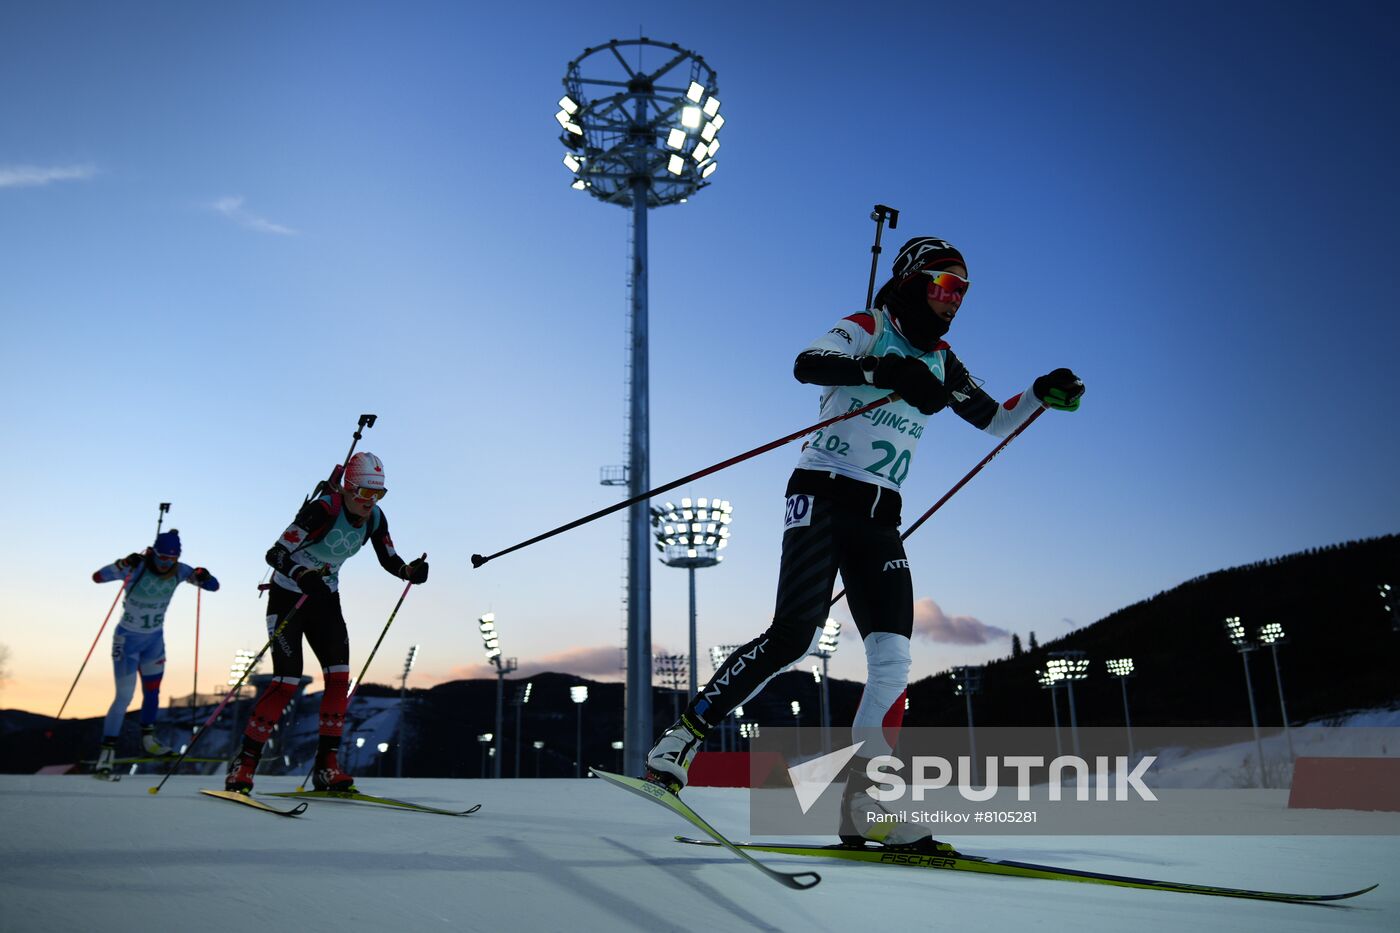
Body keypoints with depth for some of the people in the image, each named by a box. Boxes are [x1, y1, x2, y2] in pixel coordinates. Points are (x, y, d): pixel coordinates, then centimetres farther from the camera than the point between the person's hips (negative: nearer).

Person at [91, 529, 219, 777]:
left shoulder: (179, 571, -11)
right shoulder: (137, 567, -22)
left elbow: (213, 586, -7)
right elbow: (97, 577, -30)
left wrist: (204, 577, -29)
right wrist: (124, 564, -45)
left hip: (155, 639, 5)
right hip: (128, 639, -4)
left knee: (152, 692, 15)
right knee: (124, 697, -10)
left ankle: (147, 739, 34)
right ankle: (107, 749, 0)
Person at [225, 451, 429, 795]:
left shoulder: (374, 518, -7)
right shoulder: (322, 509, -27)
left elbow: (390, 561, 3)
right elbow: (275, 554, -30)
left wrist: (411, 571, -19)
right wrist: (303, 576, -49)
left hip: (325, 598, 6)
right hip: (288, 595, -6)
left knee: (339, 677, -6)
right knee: (287, 681, -12)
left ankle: (326, 766, 0)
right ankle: (243, 763, 3)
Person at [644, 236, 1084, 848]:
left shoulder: (942, 364, 19)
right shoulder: (865, 330, 0)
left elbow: (996, 420, 29)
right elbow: (807, 365, -21)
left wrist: (1041, 396, 11)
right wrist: (886, 372, -34)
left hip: (880, 518, 6)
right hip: (823, 495, -6)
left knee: (893, 660, -5)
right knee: (793, 636, -19)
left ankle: (865, 805, 1)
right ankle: (686, 733, -6)